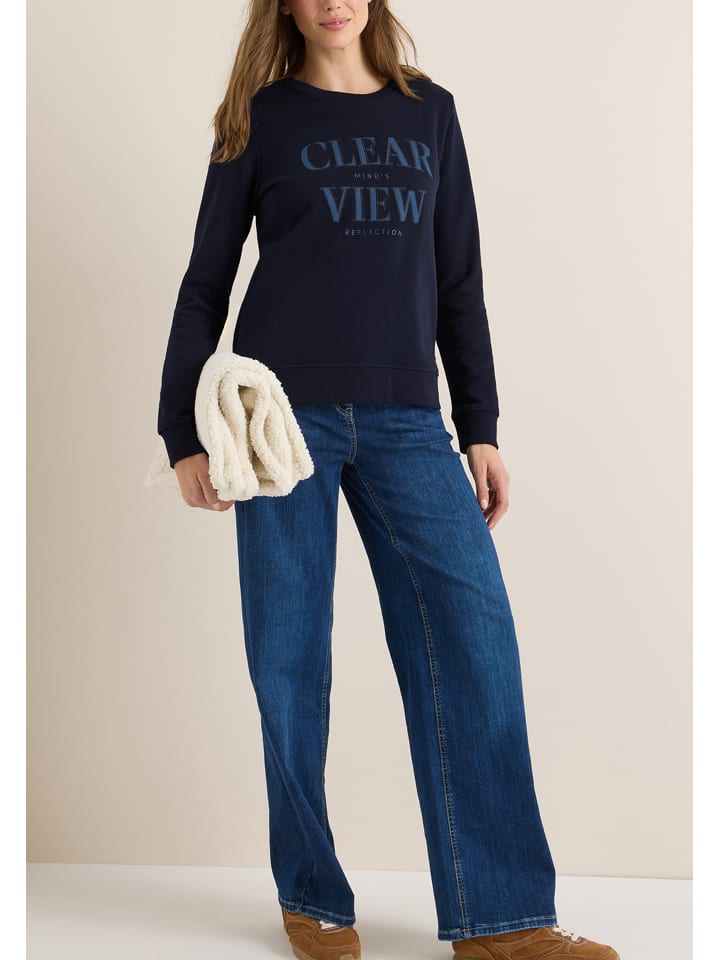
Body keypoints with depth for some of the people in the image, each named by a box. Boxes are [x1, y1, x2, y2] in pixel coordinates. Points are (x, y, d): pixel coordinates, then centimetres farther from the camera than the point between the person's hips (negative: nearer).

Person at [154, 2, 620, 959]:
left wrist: (481, 428, 9)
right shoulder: (262, 119, 9)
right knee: (289, 656, -1)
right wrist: (183, 434, 2)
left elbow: (458, 280, 15)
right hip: (284, 412, -2)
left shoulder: (429, 112, 16)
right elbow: (206, 283, 9)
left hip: (406, 421, 2)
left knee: (472, 636, -8)